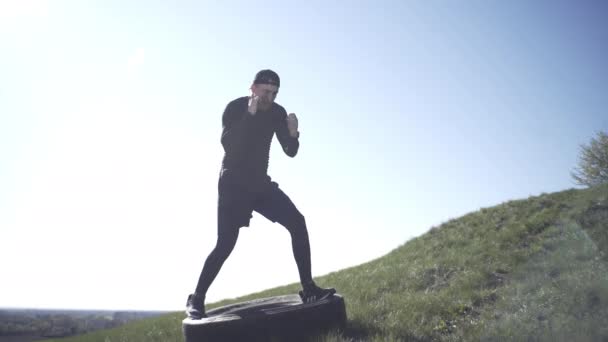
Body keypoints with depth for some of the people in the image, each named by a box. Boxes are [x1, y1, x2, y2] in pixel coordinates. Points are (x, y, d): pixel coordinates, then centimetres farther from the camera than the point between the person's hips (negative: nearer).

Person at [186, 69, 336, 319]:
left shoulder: (277, 112, 1)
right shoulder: (235, 108, -12)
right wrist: (250, 115, -34)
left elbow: (290, 152, 1)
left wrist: (293, 134, -21)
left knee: (297, 222, -9)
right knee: (226, 243, -13)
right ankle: (196, 299, 3)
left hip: (260, 182, 5)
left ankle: (308, 289, -4)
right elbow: (227, 144, -28)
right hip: (233, 184, -5)